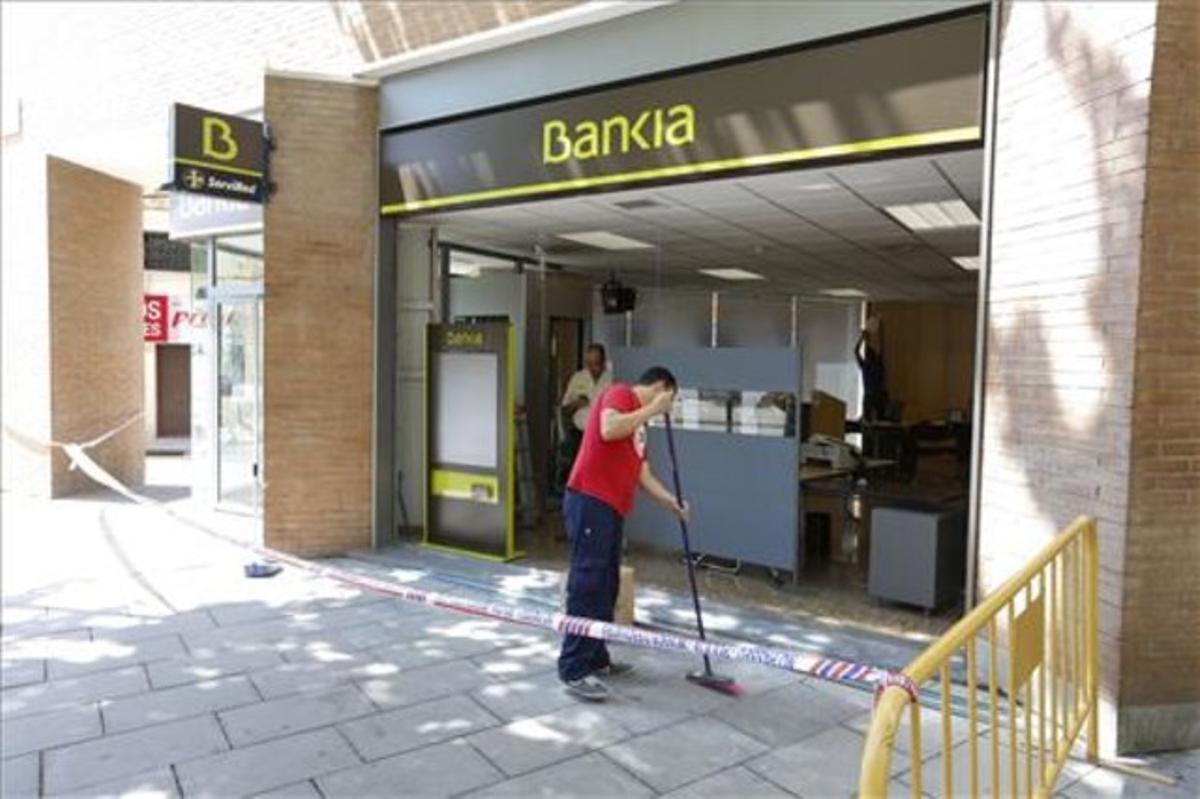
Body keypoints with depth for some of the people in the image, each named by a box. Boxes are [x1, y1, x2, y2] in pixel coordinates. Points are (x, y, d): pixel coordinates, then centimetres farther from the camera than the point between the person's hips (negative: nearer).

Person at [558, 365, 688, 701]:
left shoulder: (639, 425, 24)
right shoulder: (620, 393, -2)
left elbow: (642, 473, 20)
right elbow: (609, 429, -23)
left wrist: (670, 501, 9)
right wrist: (652, 409, -13)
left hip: (611, 509, 10)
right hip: (589, 502, -10)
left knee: (606, 588, 13)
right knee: (587, 586, -8)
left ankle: (596, 659, 24)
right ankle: (573, 670, -4)